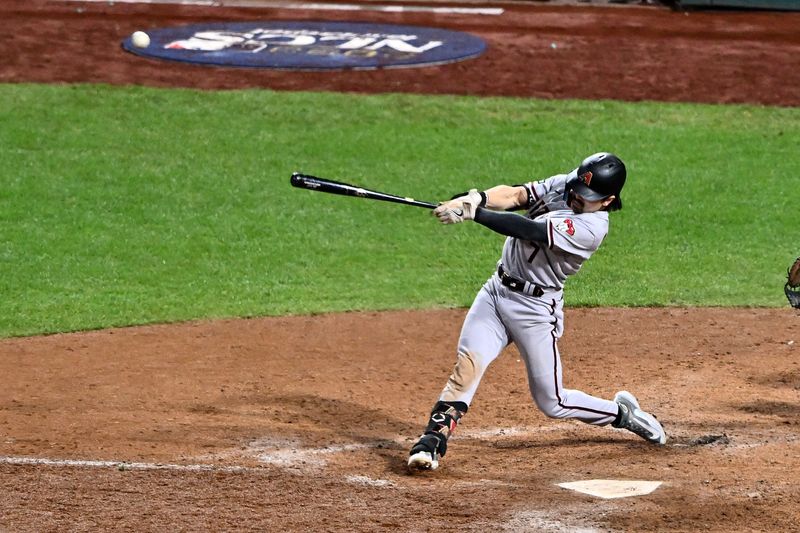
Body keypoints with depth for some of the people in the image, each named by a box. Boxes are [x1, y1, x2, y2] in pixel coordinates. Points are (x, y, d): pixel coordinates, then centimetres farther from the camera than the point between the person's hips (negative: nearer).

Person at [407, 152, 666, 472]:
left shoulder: (592, 227, -22)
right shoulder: (563, 185, 1)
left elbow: (529, 231, -30)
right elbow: (514, 195, -11)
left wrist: (474, 214, -35)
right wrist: (476, 198, -33)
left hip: (536, 308, -6)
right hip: (496, 290, 6)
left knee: (552, 403, 3)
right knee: (467, 364, -13)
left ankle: (622, 413, 26)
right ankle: (431, 444, -17)